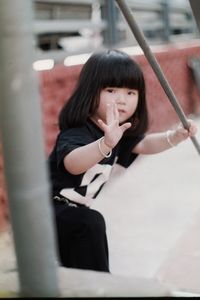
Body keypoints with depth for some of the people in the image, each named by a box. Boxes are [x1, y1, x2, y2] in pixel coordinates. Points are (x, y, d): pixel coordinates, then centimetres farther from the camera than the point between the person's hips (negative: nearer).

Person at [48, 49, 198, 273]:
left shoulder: (119, 133, -1)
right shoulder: (76, 133, -31)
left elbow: (144, 144, 7)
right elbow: (72, 164, -50)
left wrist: (175, 136, -10)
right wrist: (106, 143, -67)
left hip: (70, 213, 10)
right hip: (48, 213, -10)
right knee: (90, 223, -30)